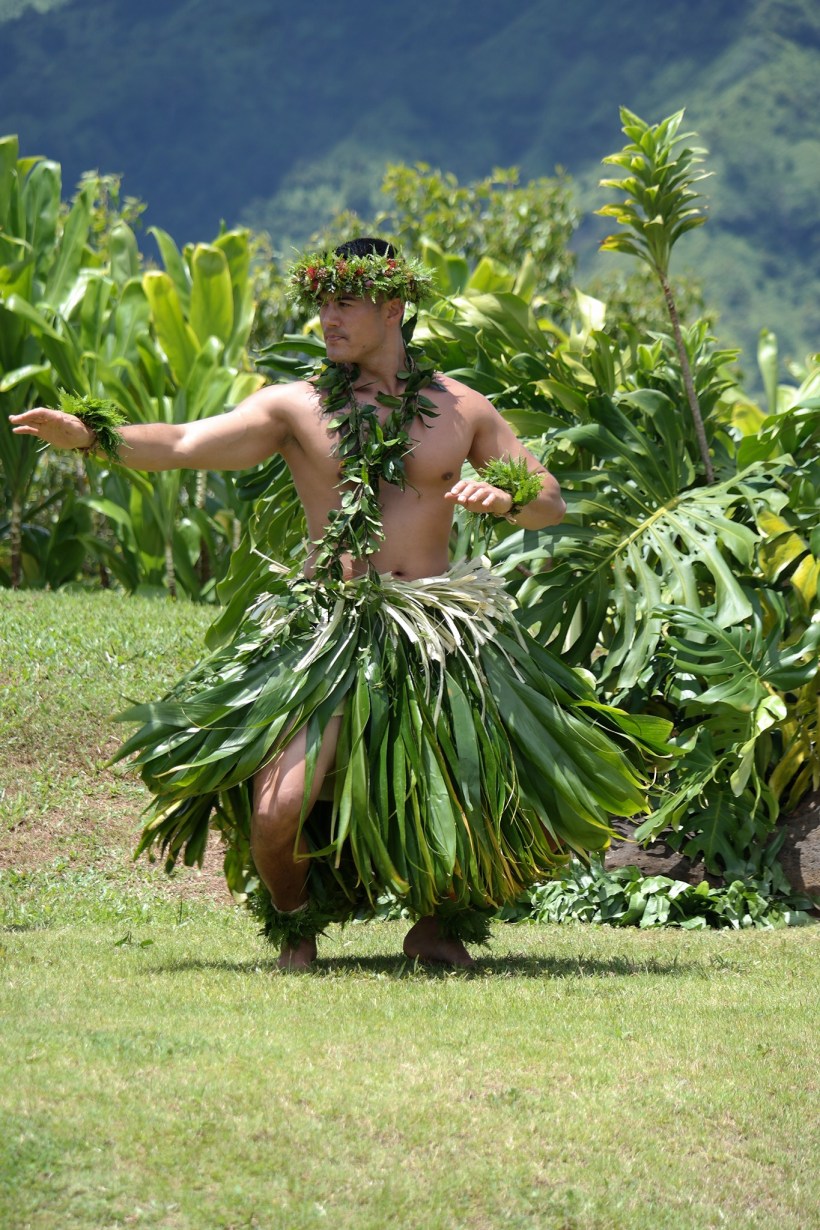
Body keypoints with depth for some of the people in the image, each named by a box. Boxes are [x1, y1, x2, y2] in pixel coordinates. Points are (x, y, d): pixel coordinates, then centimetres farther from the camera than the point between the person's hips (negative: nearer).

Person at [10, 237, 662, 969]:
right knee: (277, 811, -20)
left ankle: (437, 922, 22)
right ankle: (295, 928, 14)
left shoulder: (463, 410, 9)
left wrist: (503, 497, -11)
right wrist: (86, 435, -22)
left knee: (504, 800, -10)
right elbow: (184, 445, -7)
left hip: (441, 633, 2)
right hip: (325, 633, -2)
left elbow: (553, 506, 12)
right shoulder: (298, 407, 3)